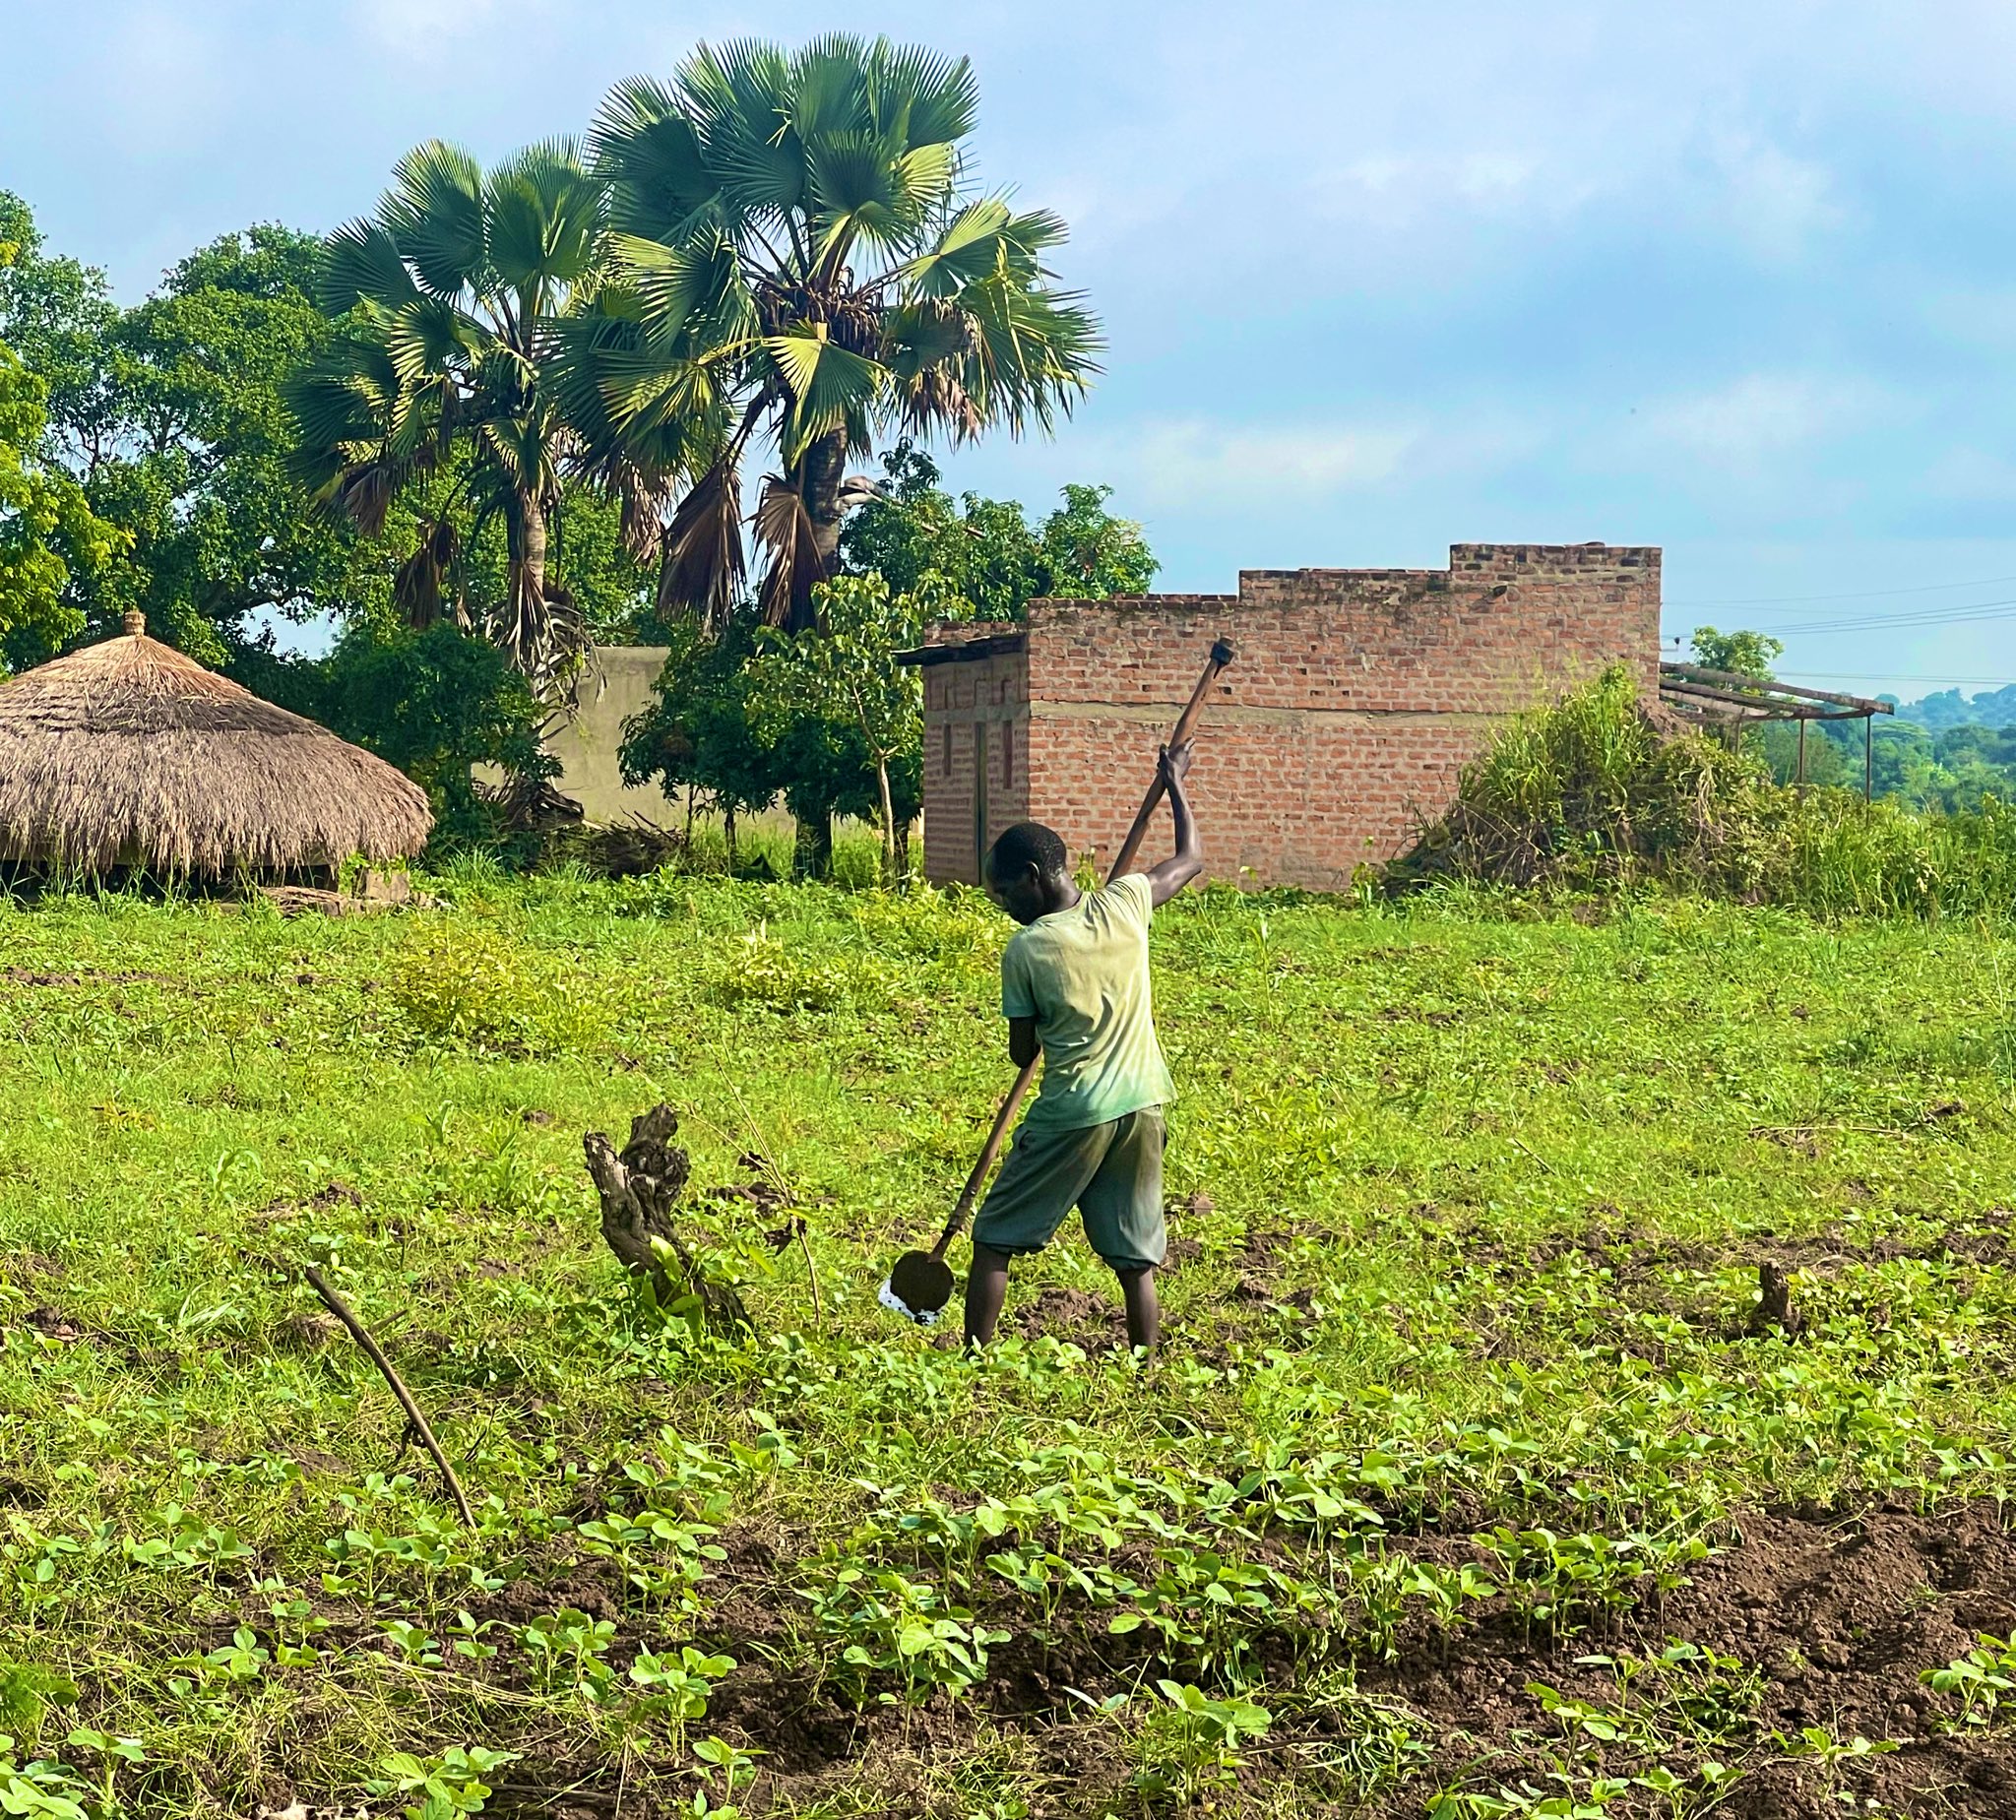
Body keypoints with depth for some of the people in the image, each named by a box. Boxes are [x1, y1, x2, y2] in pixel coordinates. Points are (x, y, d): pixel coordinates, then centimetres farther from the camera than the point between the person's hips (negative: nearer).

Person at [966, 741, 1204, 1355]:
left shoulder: (1026, 949, -11)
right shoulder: (1123, 905, -2)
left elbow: (1021, 1052, -1)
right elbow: (1190, 859, 16)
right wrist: (1175, 784, 28)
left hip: (1071, 1116, -4)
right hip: (1141, 1109, 4)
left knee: (993, 1242, 8)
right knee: (1135, 1260, 9)